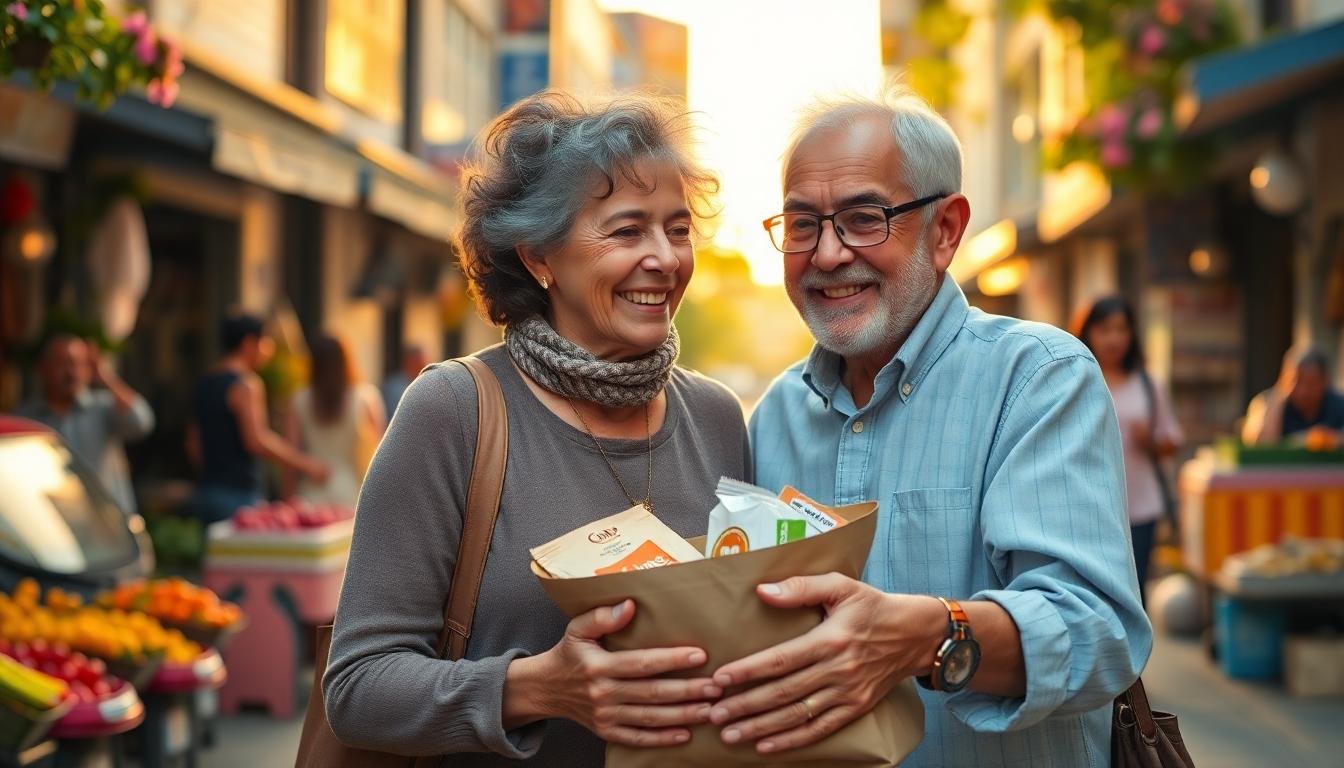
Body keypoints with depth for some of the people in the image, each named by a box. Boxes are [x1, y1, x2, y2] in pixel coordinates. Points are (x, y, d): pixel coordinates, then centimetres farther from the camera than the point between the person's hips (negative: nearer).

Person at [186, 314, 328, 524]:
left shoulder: (204, 383, 16)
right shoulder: (246, 384, -12)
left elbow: (194, 446, 18)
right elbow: (257, 441, -21)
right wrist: (305, 464, -16)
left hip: (206, 493, 9)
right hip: (238, 495, -9)